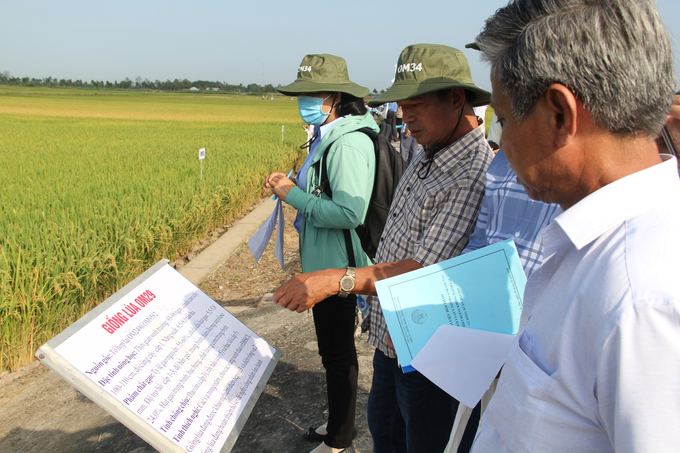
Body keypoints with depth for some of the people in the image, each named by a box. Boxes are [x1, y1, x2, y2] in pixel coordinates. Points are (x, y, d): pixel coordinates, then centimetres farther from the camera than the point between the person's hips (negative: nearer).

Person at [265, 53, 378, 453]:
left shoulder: (349, 143, -22)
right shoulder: (327, 137, 9)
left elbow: (349, 213, -28)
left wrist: (294, 195, -19)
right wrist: (291, 187, 2)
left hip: (339, 267, -10)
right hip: (324, 262, 10)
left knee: (338, 353, 5)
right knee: (334, 349, 22)